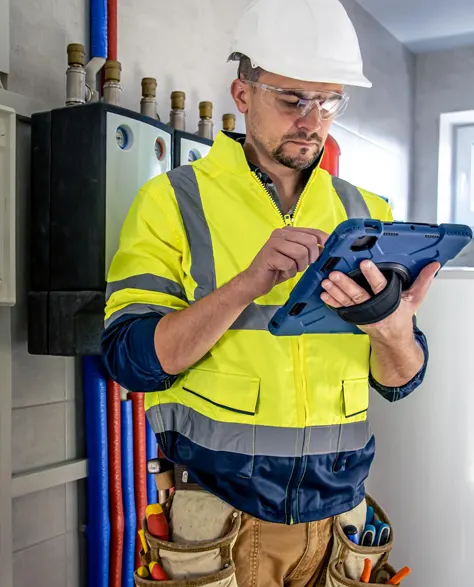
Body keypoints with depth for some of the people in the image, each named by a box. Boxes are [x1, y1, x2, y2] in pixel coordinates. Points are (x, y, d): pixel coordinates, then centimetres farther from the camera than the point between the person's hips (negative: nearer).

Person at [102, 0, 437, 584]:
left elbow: (399, 381, 3)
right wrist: (248, 283, -28)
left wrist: (394, 332, -20)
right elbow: (130, 358, -14)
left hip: (334, 509, 4)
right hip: (215, 505, -3)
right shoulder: (174, 200, -6)